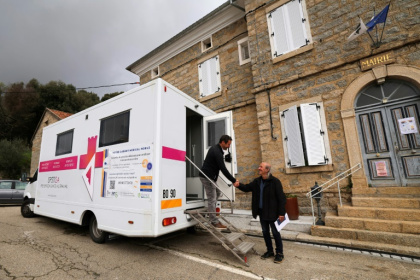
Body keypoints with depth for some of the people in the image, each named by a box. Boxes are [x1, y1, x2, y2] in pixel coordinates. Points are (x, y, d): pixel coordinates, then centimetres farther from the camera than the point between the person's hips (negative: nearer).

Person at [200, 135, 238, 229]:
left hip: (209, 176, 10)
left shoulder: (215, 148, 11)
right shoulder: (217, 152, -21)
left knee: (218, 193, 20)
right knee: (212, 199, -4)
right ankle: (215, 222, 5)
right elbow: (223, 169, -23)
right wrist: (234, 181, -16)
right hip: (207, 177, -10)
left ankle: (210, 210, 24)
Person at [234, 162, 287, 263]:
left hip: (272, 213, -6)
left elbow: (281, 198, -15)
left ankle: (279, 253, 25)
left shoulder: (275, 181, -16)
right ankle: (270, 251, 34)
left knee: (275, 233, 7)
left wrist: (281, 213, -17)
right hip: (262, 212, 6)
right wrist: (239, 185, -13)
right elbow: (247, 188, 8)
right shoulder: (257, 181, 3)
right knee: (265, 232, 17)